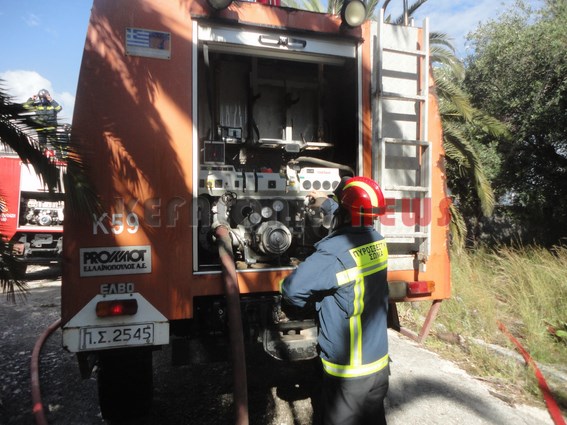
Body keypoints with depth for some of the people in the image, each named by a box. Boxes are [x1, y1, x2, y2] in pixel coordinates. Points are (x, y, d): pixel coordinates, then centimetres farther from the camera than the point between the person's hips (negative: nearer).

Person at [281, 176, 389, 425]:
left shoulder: (336, 253, -27)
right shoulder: (377, 241, -3)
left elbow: (293, 288, -30)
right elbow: (347, 221, 18)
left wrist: (294, 307, -9)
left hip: (347, 371, -7)